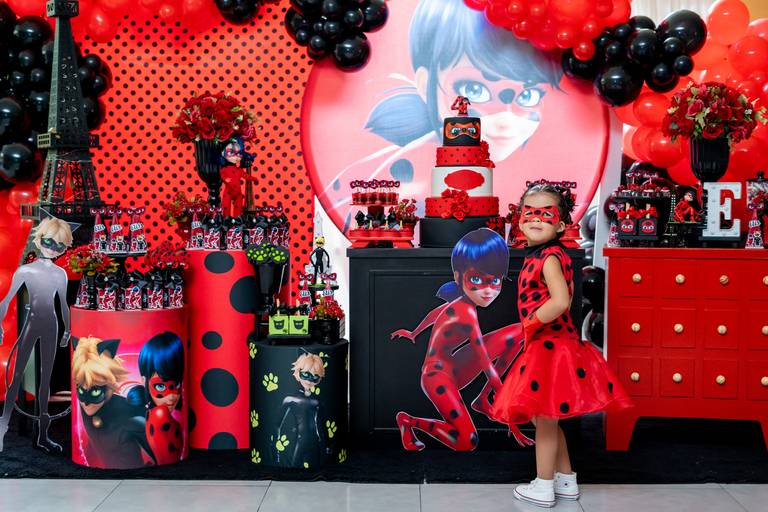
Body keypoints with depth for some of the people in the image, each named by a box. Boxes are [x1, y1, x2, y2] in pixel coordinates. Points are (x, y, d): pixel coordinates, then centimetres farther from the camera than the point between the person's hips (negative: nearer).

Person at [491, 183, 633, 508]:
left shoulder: (549, 256, -18)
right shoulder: (537, 255, 10)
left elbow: (561, 301, -31)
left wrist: (531, 324, -19)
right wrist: (532, 331, 10)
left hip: (551, 347, -10)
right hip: (546, 346, 10)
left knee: (544, 418, 3)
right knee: (545, 419, 19)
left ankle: (543, 488, 16)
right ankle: (566, 480, 31)